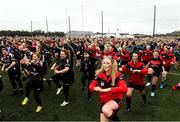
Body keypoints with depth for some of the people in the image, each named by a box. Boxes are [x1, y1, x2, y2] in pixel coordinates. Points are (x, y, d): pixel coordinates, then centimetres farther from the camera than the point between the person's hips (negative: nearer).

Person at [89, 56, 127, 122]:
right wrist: (96, 88, -23)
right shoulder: (100, 75, -7)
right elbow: (91, 85, 1)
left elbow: (124, 88, -28)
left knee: (105, 110, -34)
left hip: (116, 100, -4)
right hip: (104, 101, 5)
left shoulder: (117, 75, -16)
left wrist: (109, 89, -32)